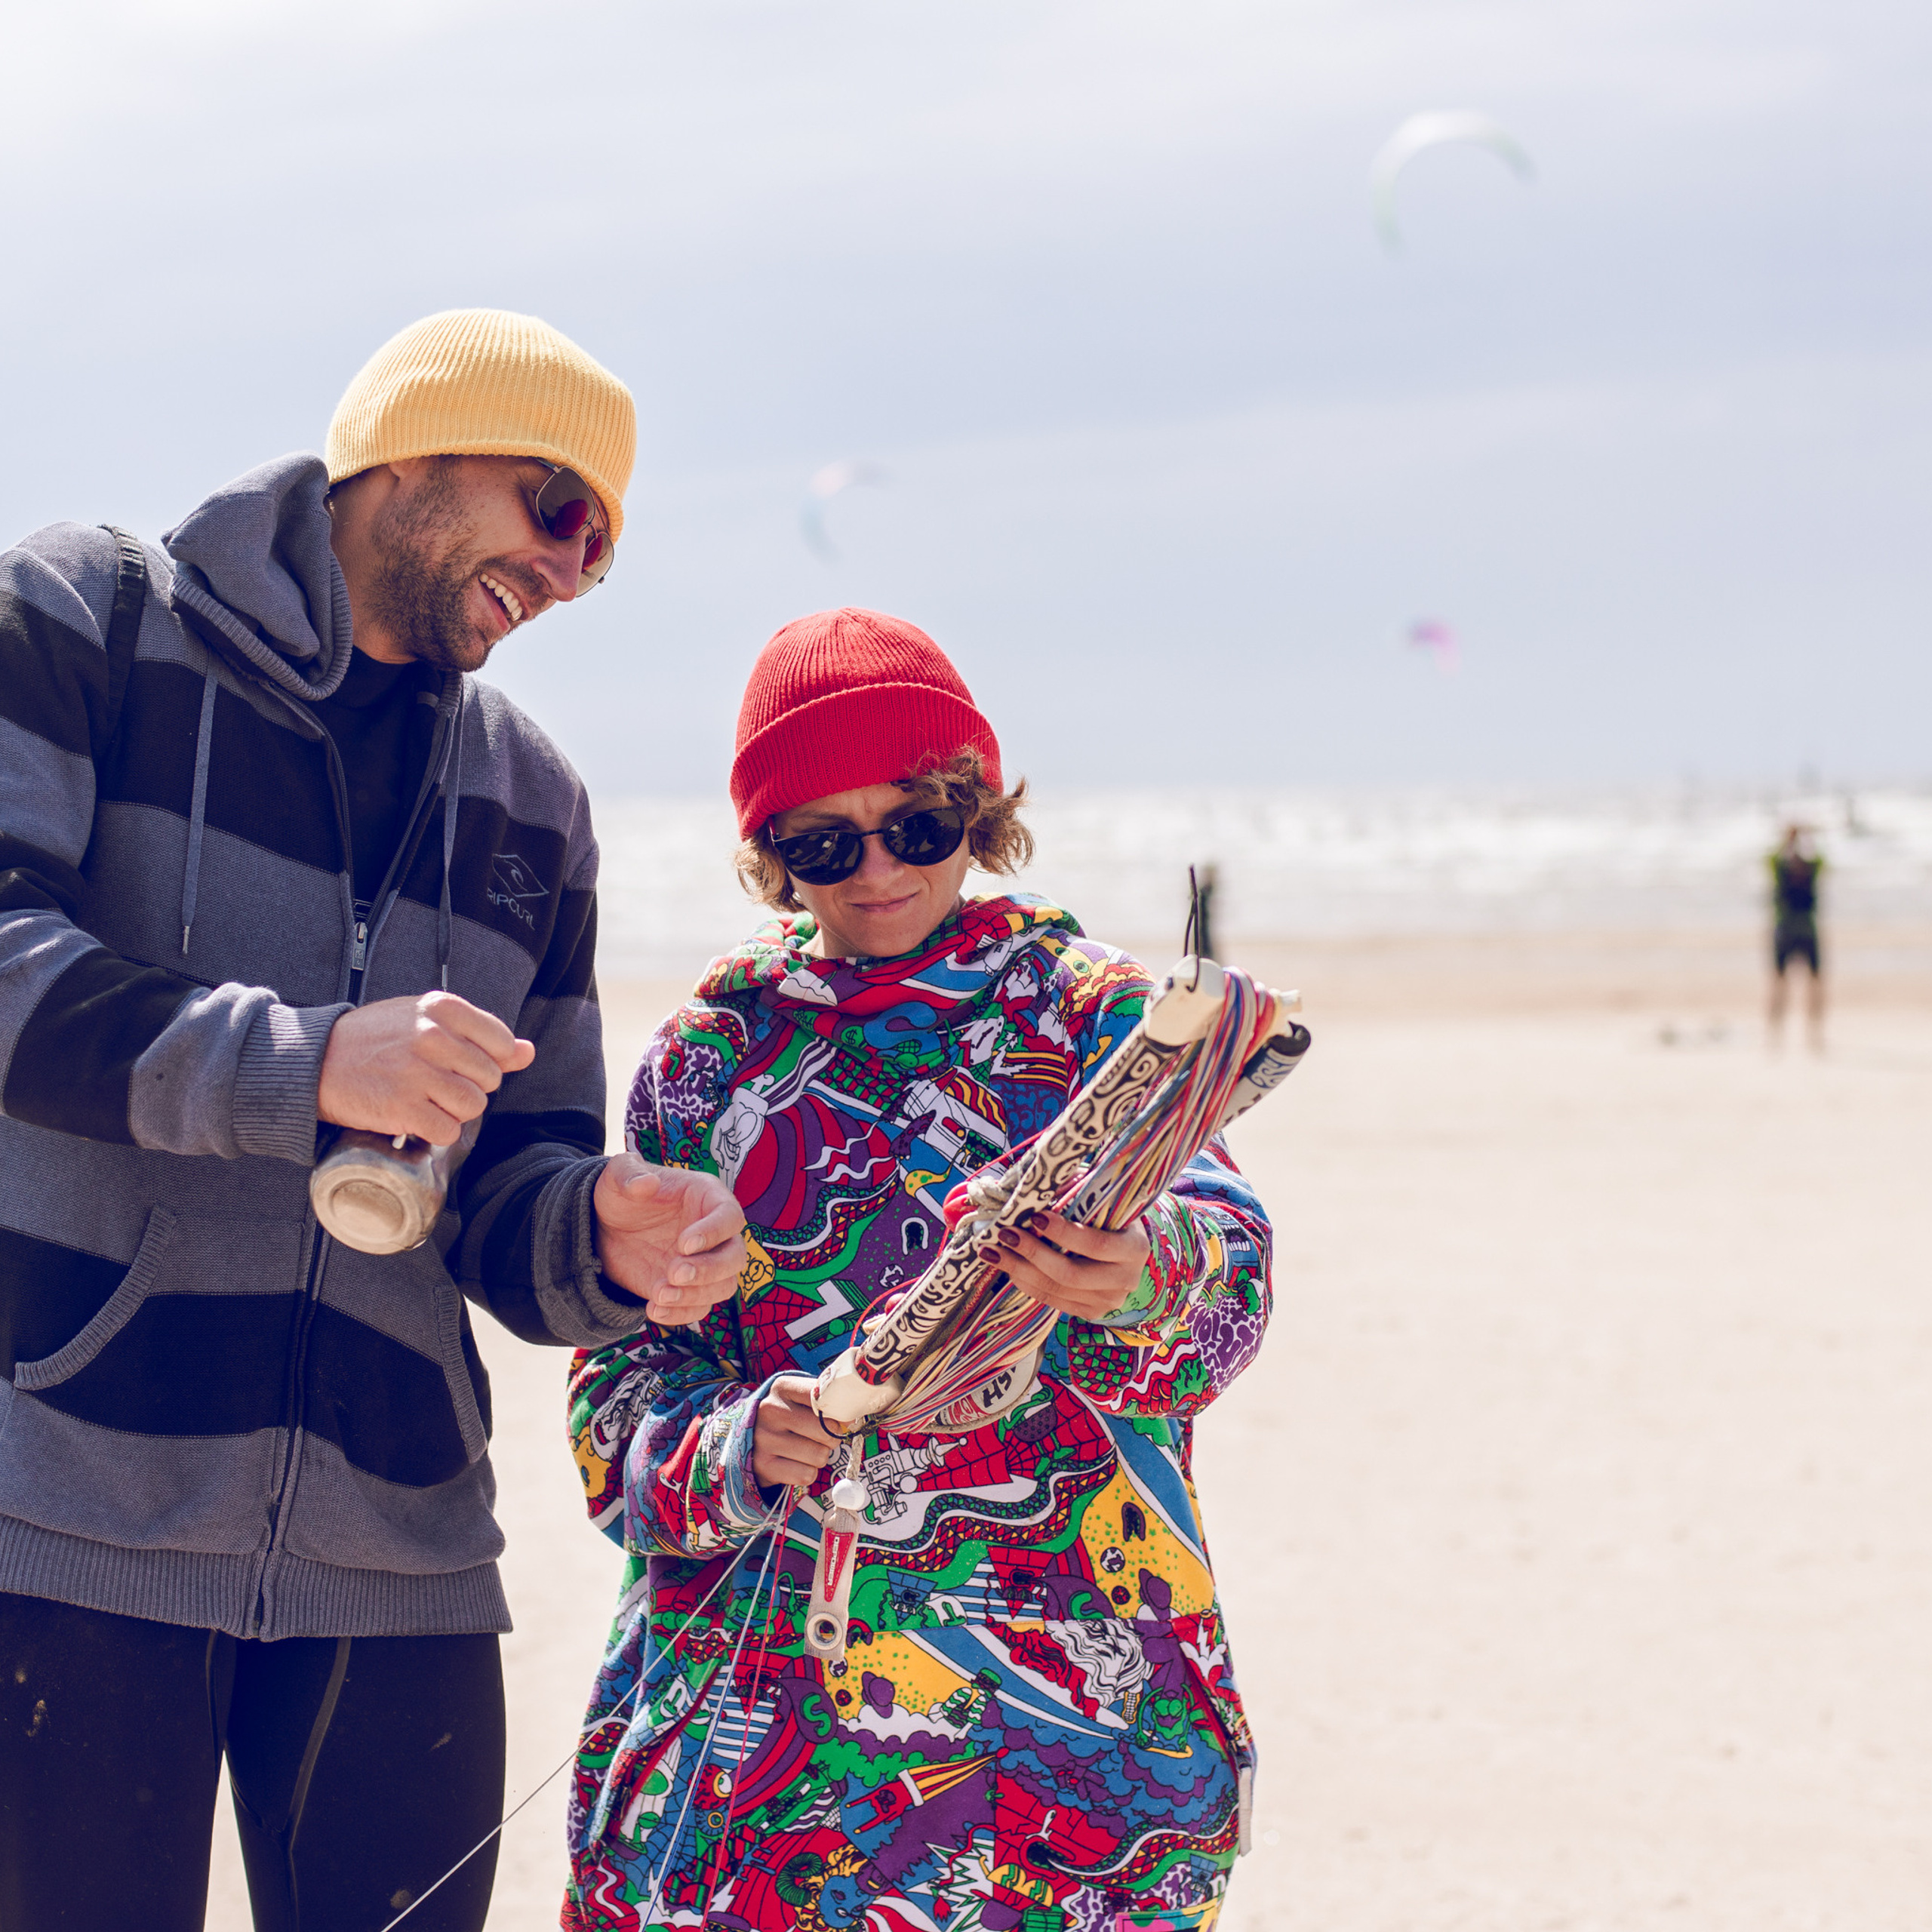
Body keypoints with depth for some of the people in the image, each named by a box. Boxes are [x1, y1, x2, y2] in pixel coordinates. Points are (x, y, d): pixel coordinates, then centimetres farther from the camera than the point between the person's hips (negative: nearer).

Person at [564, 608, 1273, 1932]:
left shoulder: (1092, 1014, 5)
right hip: (753, 1688, 2)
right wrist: (728, 1452, -15)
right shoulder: (713, 1052, 11)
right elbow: (624, 1379, 7)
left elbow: (1224, 1258, -12)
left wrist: (1144, 1285, -36)